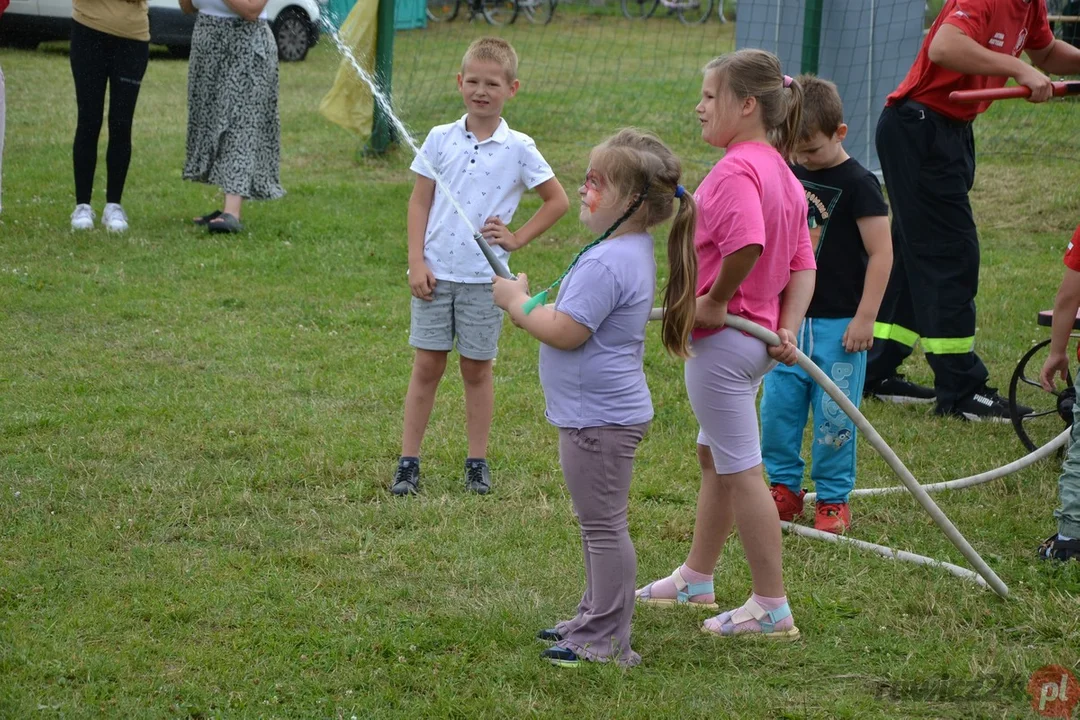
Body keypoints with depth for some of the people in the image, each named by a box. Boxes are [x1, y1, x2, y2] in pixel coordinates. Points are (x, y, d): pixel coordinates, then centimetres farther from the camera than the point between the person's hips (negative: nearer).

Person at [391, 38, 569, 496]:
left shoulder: (518, 149, -4)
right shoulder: (441, 139, 0)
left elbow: (557, 200, 6)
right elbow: (419, 202, 4)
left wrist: (516, 239, -2)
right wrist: (416, 261, -3)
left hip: (484, 277, -1)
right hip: (436, 273, 1)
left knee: (477, 369, 8)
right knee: (426, 366, 4)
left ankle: (478, 462, 18)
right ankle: (408, 462, 8)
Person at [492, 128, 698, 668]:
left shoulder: (607, 263, -25)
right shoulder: (633, 251, 9)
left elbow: (566, 332, -26)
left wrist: (517, 304, -11)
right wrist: (532, 304, 9)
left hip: (599, 418, -11)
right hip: (606, 412, 11)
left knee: (603, 526, -3)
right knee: (598, 523, 20)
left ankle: (607, 642, 3)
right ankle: (596, 619, 31)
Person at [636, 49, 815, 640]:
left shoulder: (734, 172, -22)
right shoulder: (782, 174, 10)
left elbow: (748, 243, -39)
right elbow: (802, 263, 10)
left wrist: (716, 302, -25)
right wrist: (788, 328, 3)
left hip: (721, 339, -11)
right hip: (756, 337, 11)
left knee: (740, 471, -3)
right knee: (714, 459, 23)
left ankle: (772, 608, 3)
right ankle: (695, 580, 38)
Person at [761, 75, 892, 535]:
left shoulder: (857, 184, -10)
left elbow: (881, 253, -11)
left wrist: (865, 317, -13)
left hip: (838, 323, -5)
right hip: (788, 318, 6)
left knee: (834, 414, -1)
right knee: (777, 406, 6)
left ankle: (833, 498, 11)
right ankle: (785, 487, 20)